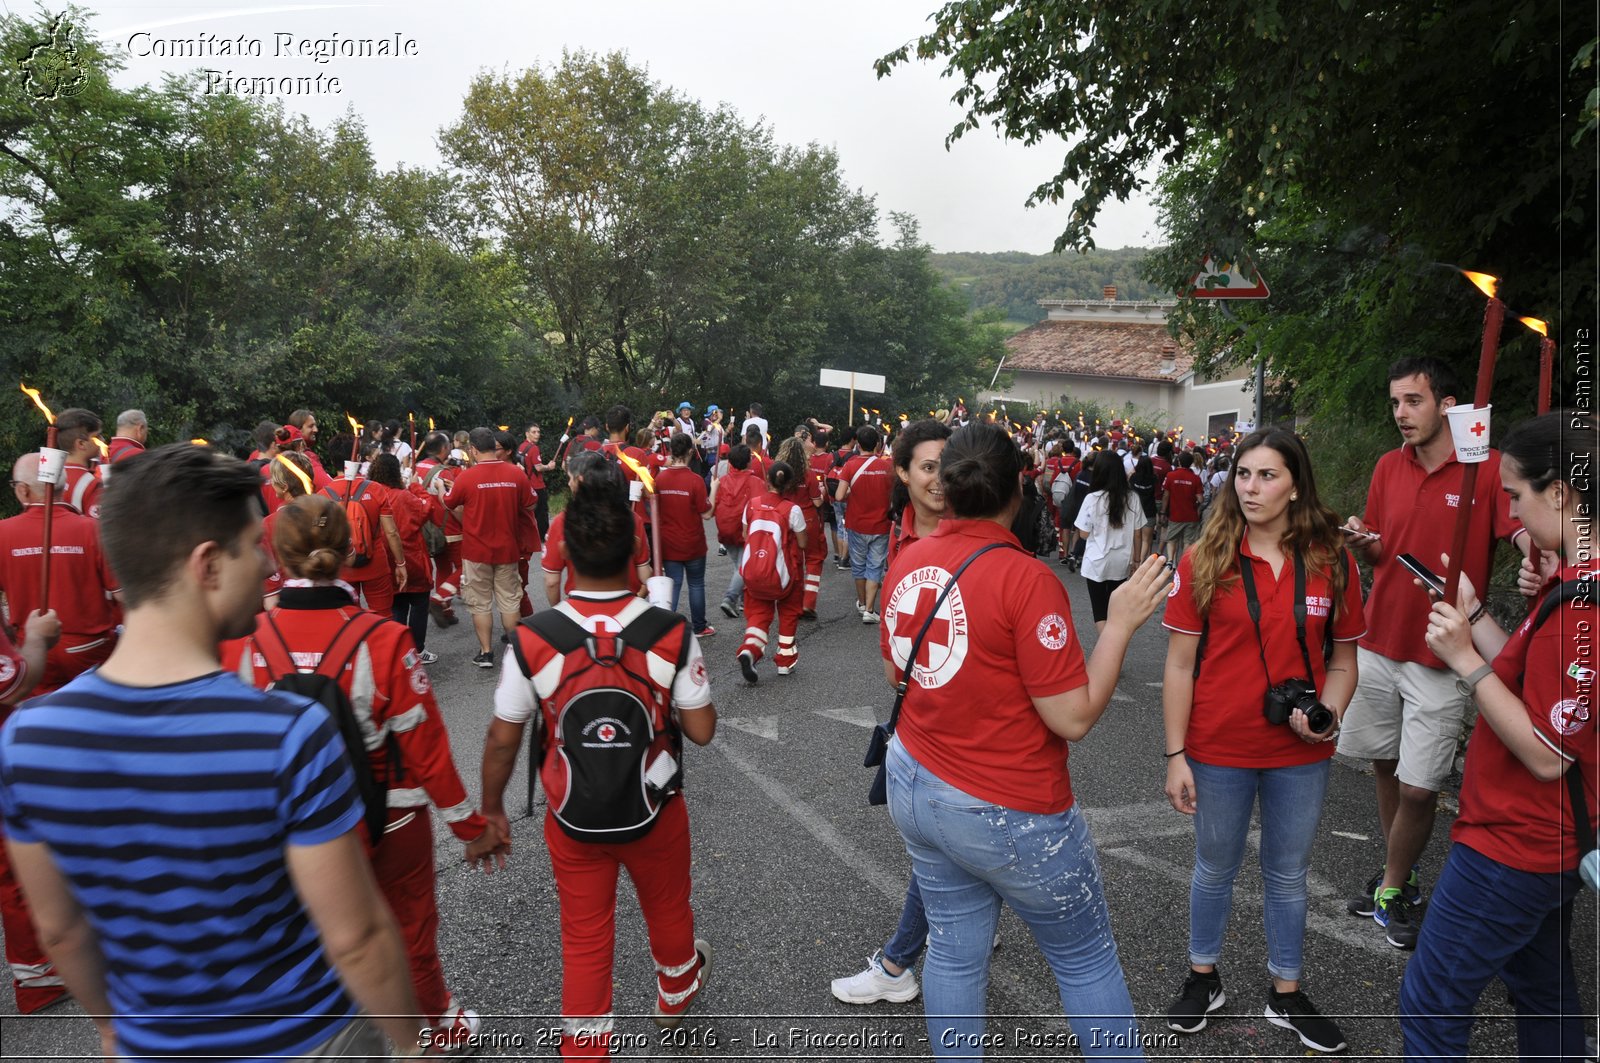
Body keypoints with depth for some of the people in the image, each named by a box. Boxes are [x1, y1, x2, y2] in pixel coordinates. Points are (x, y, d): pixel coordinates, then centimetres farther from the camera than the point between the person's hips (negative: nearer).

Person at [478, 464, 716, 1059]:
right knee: (668, 910, 28)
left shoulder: (531, 641, -21)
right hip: (656, 810, 2)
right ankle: (677, 993, 56)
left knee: (585, 937, 18)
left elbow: (502, 740, -10)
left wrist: (491, 810, 6)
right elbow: (701, 730, -13)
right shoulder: (671, 635, -21)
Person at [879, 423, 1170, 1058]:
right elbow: (1074, 718, -18)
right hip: (1007, 813, -6)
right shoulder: (1025, 579, -22)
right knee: (1087, 959, 17)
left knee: (955, 950, 20)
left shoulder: (906, 562, -3)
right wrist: (1122, 622, -12)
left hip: (913, 786, 6)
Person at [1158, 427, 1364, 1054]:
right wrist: (1175, 756, -9)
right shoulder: (1205, 561, -10)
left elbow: (1343, 660, 4)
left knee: (1288, 875, 19)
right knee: (1215, 868, 18)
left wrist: (1328, 714, -16)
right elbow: (1180, 664, -8)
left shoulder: (1333, 563, -5)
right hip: (1219, 750, -1)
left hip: (1300, 754, 2)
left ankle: (1286, 993, 41)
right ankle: (1203, 979, 40)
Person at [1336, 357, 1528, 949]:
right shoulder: (1389, 466, 5)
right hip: (1378, 644, 5)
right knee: (1386, 767, 14)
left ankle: (1392, 889, 23)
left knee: (1419, 788, 1)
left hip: (1440, 656, -4)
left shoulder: (1489, 470, -9)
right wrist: (1361, 542, -11)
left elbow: (1527, 533, -23)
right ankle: (1399, 875, 33)